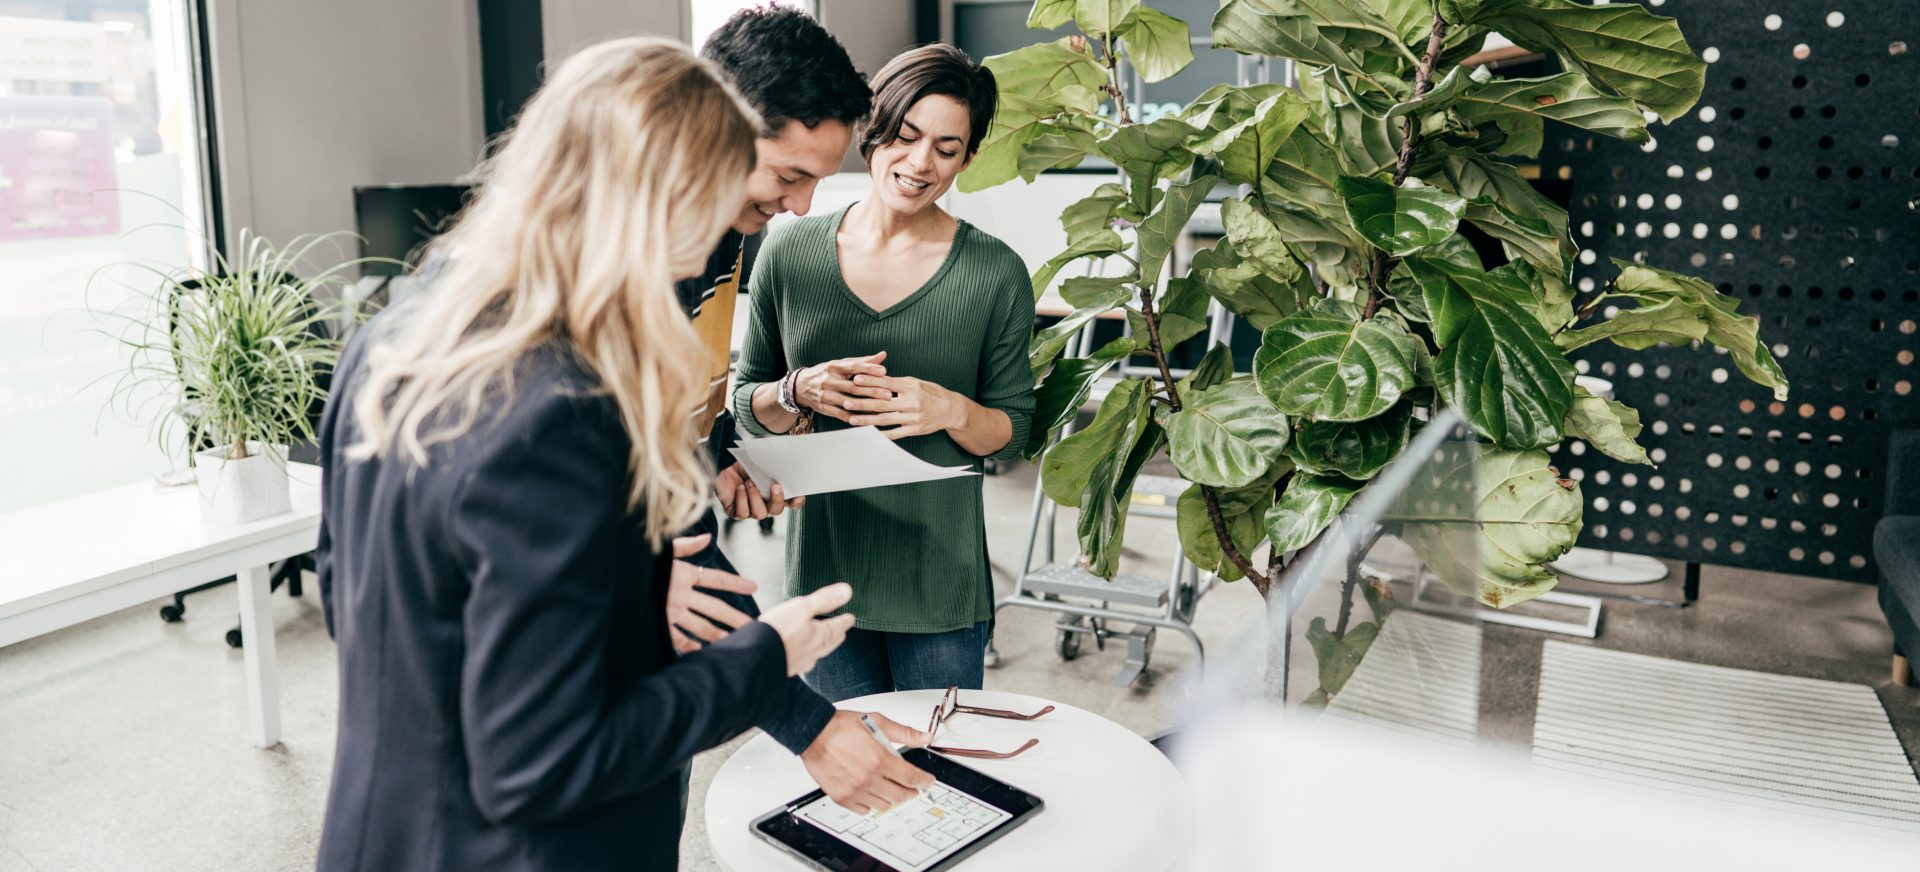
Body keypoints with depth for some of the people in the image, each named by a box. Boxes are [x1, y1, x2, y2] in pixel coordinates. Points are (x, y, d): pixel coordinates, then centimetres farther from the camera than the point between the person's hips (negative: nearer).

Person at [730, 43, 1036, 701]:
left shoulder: (996, 272, -5)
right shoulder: (791, 252, -2)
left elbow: (1013, 432, 0)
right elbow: (747, 404, 5)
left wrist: (951, 410, -20)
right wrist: (801, 394, -15)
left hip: (940, 579, -1)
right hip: (824, 567, 1)